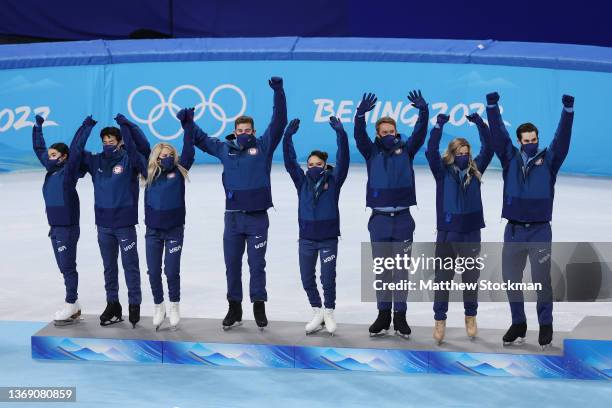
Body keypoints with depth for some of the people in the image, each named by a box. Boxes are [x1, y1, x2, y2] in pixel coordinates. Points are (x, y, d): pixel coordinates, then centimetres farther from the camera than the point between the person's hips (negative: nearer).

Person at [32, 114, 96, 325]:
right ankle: (73, 307, 17)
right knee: (64, 268, 11)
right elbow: (38, 148, 21)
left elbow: (76, 148, -17)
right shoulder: (51, 170, 11)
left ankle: (71, 305, 3)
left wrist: (86, 127, -15)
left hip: (68, 228, -8)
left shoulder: (69, 169, -7)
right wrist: (38, 127, 24)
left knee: (68, 267, -3)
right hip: (55, 228, 8)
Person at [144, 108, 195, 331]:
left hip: (174, 230, -2)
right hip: (153, 231, 2)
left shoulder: (179, 171, -1)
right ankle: (158, 306, 23)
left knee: (172, 270, 1)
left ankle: (174, 306, 19)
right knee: (153, 271, 6)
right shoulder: (150, 174, 2)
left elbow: (189, 152, -9)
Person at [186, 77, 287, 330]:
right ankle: (234, 309, 19)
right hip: (233, 217, 3)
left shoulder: (263, 146, 1)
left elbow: (279, 121, -7)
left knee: (257, 264, 3)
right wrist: (187, 123, 6)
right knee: (232, 264, 8)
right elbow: (200, 139, 20)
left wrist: (278, 91, -15)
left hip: (257, 218, -3)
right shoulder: (225, 149, 9)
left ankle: (259, 308, 15)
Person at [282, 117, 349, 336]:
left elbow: (343, 159, -14)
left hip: (329, 239, -3)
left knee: (328, 279, 0)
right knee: (307, 279, 7)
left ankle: (329, 313, 20)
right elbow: (290, 162, -5)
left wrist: (340, 133, -25)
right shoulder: (302, 182, 3)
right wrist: (288, 137, -18)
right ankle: (317, 313, 24)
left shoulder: (333, 181, -3)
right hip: (306, 239, 3)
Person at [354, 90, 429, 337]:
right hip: (379, 219, 0)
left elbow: (420, 133, -8)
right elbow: (359, 136, -12)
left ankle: (400, 316, 11)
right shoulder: (372, 152, 4)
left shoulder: (406, 150, 5)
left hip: (403, 219, 0)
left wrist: (423, 111, -26)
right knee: (381, 270, 7)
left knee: (401, 269, 4)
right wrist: (361, 114, -30)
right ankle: (383, 315, 16)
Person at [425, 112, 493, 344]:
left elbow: (488, 149, -2)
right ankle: (439, 320, 10)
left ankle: (471, 317, 25)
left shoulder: (475, 170, 5)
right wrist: (439, 125, -23)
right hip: (446, 232, -2)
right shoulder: (443, 171, 0)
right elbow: (431, 151, -14)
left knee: (471, 277, 10)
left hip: (471, 232, 2)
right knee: (443, 277, 3)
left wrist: (480, 124, -12)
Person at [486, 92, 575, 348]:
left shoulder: (548, 159, 3)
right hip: (513, 230, 2)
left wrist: (568, 109, -19)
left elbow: (562, 137, -7)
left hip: (540, 231, -2)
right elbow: (498, 134, -1)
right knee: (511, 279, 7)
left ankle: (545, 326, 12)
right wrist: (492, 106, -12)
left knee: (541, 280, -1)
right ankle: (518, 324, 21)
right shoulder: (510, 158, 6)